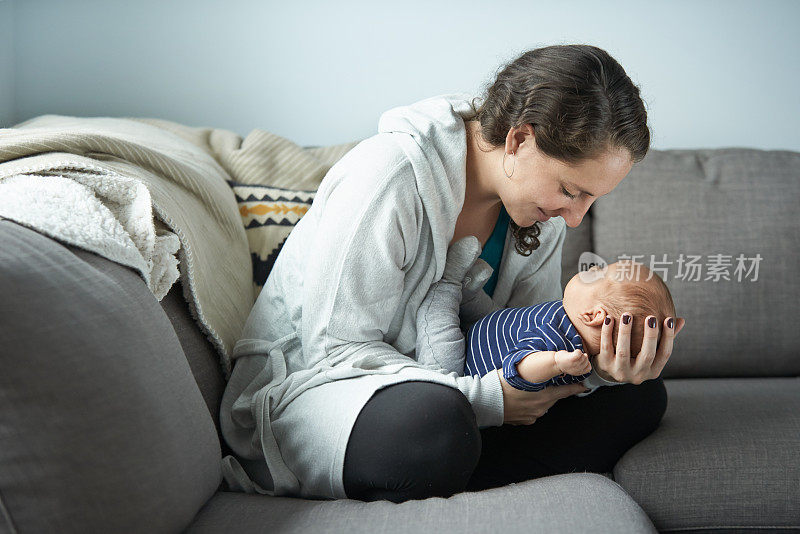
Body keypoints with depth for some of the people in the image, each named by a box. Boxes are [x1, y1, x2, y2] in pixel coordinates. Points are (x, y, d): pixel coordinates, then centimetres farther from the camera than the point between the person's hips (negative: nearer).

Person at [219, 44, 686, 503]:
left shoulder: (541, 198, -3)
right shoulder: (390, 175, -26)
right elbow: (337, 349, -24)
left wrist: (597, 364, -24)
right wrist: (489, 398, -29)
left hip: (436, 377, 8)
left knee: (639, 396, -6)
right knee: (436, 422, -43)